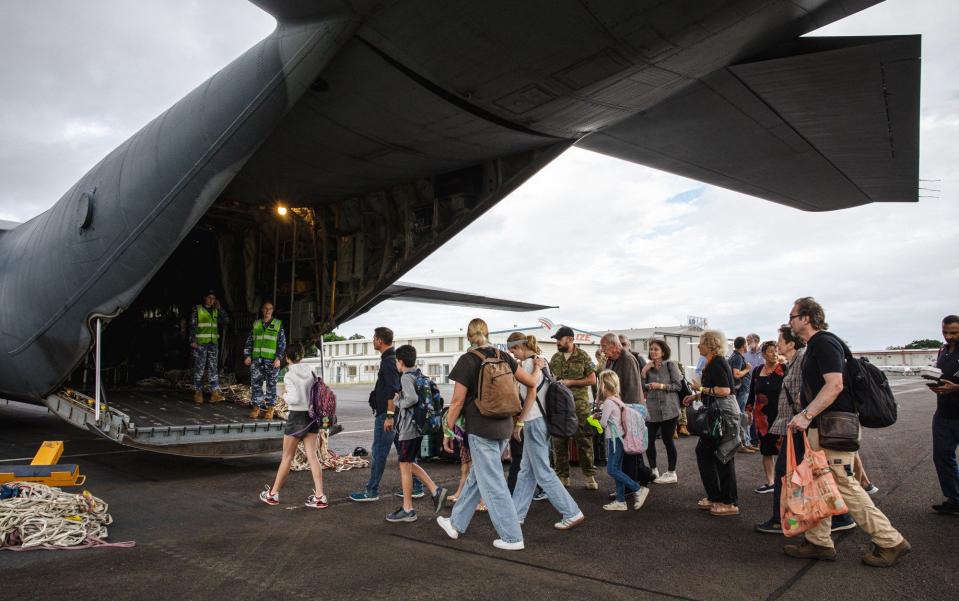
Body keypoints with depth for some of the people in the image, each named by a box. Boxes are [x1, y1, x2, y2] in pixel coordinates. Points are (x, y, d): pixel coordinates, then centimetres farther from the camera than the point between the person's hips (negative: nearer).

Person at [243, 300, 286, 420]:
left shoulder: (278, 324, 5)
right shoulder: (256, 324, 13)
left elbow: (282, 343, 2)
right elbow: (249, 341, 14)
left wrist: (278, 358, -7)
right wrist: (247, 355, 3)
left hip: (271, 360, -2)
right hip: (257, 359, 2)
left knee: (271, 384, 1)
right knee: (255, 383, 2)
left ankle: (270, 408, 8)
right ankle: (256, 407, 10)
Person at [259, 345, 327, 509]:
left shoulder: (289, 376, -12)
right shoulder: (310, 370, 3)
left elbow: (295, 398, -20)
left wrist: (285, 395, -2)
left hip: (297, 417, -5)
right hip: (312, 416, 5)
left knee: (287, 457, 8)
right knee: (312, 456, 4)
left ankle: (273, 494, 24)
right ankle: (320, 497, 0)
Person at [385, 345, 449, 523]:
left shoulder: (406, 377, -16)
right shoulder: (420, 375, 11)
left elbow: (412, 398, -31)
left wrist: (398, 403, -12)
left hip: (408, 428, -9)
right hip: (418, 427, 9)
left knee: (405, 466, 1)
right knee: (409, 464, 19)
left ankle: (408, 510, 10)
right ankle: (435, 491, 12)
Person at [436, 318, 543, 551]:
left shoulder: (467, 360, -10)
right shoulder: (504, 357, 4)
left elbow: (458, 401, -10)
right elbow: (531, 381, 7)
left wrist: (447, 431, -1)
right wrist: (538, 367, 28)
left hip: (481, 429, -7)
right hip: (504, 427, 7)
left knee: (493, 483, 2)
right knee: (476, 476, 18)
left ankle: (512, 538, 7)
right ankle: (456, 524, 32)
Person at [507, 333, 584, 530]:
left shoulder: (529, 362, -13)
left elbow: (531, 394, -19)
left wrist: (519, 422, -16)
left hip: (534, 422, -10)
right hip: (539, 420, 10)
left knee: (543, 473, -4)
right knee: (526, 470, 13)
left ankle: (572, 513, 1)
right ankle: (516, 514, 21)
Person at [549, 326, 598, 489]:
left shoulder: (583, 356, -2)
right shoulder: (555, 358, 9)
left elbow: (592, 379, -4)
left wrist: (570, 382, -12)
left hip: (579, 404, -4)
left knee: (584, 441, -1)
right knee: (559, 442, 6)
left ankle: (589, 476, 10)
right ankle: (562, 476, 16)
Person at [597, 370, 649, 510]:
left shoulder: (608, 402, -17)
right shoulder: (617, 400, 10)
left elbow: (603, 423, -13)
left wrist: (596, 419, 6)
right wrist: (599, 416, 9)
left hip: (614, 439, -9)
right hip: (619, 438, 9)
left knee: (612, 470, -7)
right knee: (617, 470, 10)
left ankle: (639, 489, -6)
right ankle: (620, 501, 13)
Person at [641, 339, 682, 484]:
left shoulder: (670, 365, -1)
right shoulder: (648, 367, 11)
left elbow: (679, 385, -5)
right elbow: (641, 387, 3)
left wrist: (661, 386, -15)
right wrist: (644, 370, -6)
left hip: (668, 409, -4)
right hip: (652, 410, 4)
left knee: (667, 440, 2)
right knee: (648, 440, 1)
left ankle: (671, 473, 16)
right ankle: (653, 470, 19)